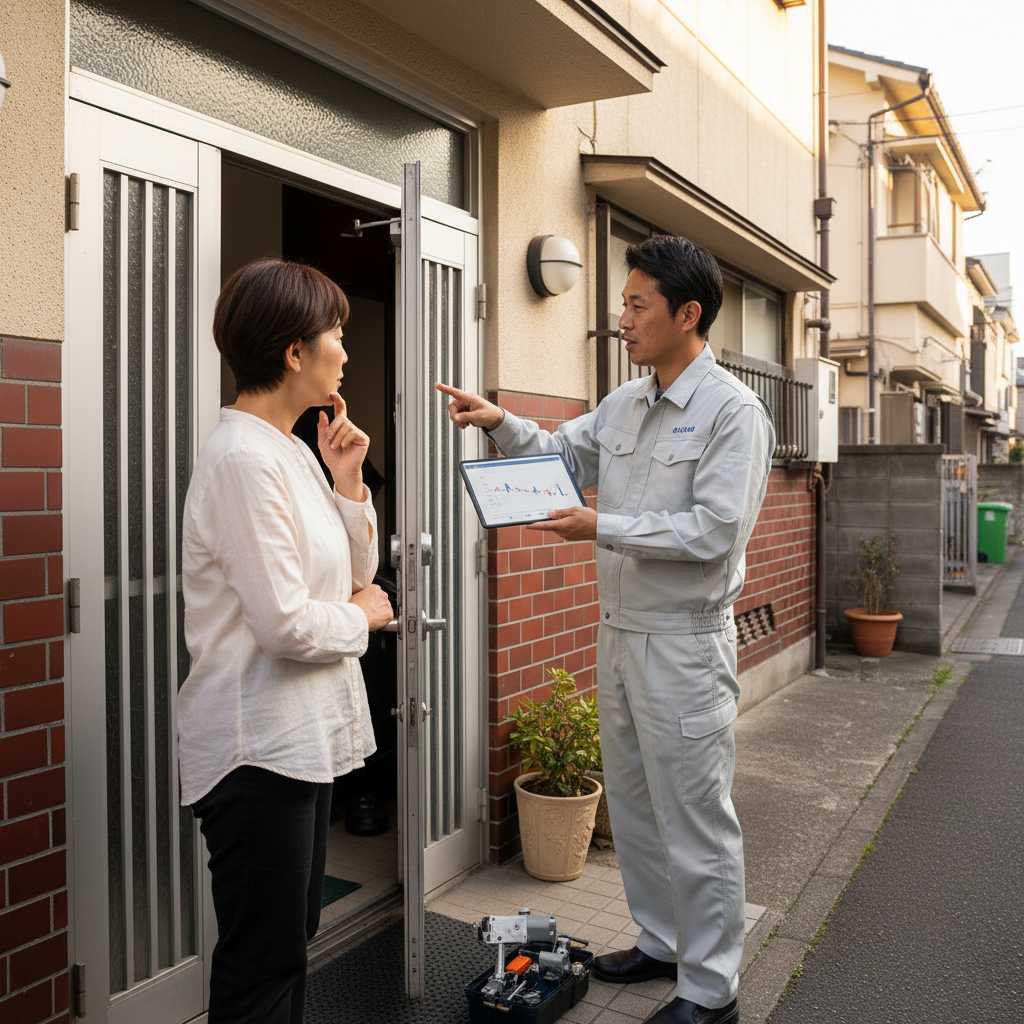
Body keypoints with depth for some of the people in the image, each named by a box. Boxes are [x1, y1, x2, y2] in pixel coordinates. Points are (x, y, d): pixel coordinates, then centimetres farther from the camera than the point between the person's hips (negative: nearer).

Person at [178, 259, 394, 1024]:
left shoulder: (290, 451, 9)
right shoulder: (244, 458, -20)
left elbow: (353, 577, 13)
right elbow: (286, 624, -25)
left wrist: (349, 482, 0)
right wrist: (363, 617, -6)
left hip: (305, 733, 10)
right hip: (259, 742, -10)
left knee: (291, 941, 22)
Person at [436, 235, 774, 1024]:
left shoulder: (734, 411, -14)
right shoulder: (625, 405, 10)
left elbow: (713, 531, -22)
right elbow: (561, 454, 21)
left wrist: (603, 529, -21)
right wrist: (501, 422, 4)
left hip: (684, 642, -8)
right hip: (621, 631, 8)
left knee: (695, 823, 4)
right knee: (633, 805, 20)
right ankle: (661, 943, 40)